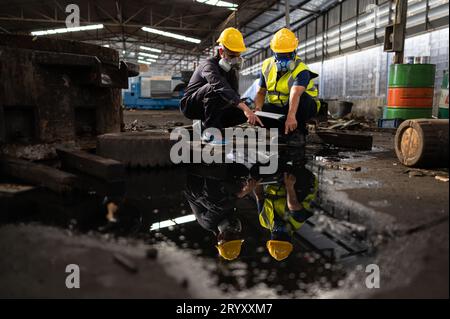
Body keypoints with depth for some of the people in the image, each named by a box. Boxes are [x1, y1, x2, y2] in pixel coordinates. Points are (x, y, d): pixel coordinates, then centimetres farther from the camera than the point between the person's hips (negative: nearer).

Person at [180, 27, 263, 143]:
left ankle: (206, 123, 2)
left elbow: (234, 93, -1)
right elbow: (221, 87, -43)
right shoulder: (209, 65, -24)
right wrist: (245, 107, -54)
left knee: (242, 114, -10)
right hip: (191, 105, -8)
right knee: (214, 88, -36)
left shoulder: (232, 69, 3)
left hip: (214, 109, 8)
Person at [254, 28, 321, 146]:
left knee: (300, 97, -38)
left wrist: (291, 116, -60)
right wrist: (258, 107, -22)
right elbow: (261, 93, 0)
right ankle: (285, 131, -1)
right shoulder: (267, 66, -5)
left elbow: (295, 94, -45)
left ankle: (298, 132, -16)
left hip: (305, 106, -4)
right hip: (278, 107, 4)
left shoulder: (301, 70, -25)